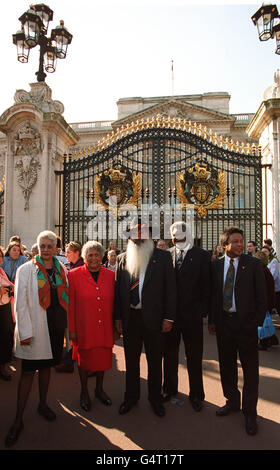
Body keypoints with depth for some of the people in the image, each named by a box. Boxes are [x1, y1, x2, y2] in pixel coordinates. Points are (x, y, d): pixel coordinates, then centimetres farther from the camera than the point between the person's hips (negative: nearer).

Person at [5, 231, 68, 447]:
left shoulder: (62, 270, 5)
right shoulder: (26, 270, -7)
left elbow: (66, 298, 8)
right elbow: (20, 303, -10)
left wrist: (68, 325, 5)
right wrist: (25, 332, -14)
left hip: (55, 325, 4)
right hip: (34, 328, -4)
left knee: (46, 366, 18)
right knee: (28, 371, 2)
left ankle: (43, 404, 37)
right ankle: (19, 419, 16)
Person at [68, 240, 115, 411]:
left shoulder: (111, 275, 1)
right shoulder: (74, 275, -6)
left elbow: (113, 302, 5)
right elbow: (71, 304, -5)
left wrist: (115, 325, 4)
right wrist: (71, 329, -6)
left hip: (105, 328, 2)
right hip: (84, 328, -2)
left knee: (103, 358, 14)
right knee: (84, 359, 13)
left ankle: (99, 389, 38)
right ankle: (84, 392, 35)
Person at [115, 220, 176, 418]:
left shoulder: (163, 257, -3)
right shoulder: (122, 258, 5)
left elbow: (170, 289, -4)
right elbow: (118, 289, 6)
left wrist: (169, 318, -9)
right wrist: (118, 317, 3)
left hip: (154, 317, -2)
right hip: (130, 318, 2)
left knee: (155, 361, 13)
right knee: (131, 360, 17)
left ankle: (155, 398, 34)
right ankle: (131, 396, 37)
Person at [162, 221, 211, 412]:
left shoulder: (202, 255, -4)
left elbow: (206, 285, -4)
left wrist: (203, 311, -9)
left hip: (192, 314, -2)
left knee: (194, 356, 12)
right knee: (169, 354, 17)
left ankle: (196, 394, 31)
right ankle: (170, 388, 37)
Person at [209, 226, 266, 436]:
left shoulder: (254, 264, -4)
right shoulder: (216, 265, 3)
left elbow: (261, 297, -2)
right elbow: (213, 294, 6)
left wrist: (257, 323, -7)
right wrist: (212, 320, 3)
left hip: (246, 323, -3)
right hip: (223, 322, 3)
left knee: (250, 369, 7)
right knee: (227, 366, 16)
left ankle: (249, 412, 24)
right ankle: (232, 401, 37)